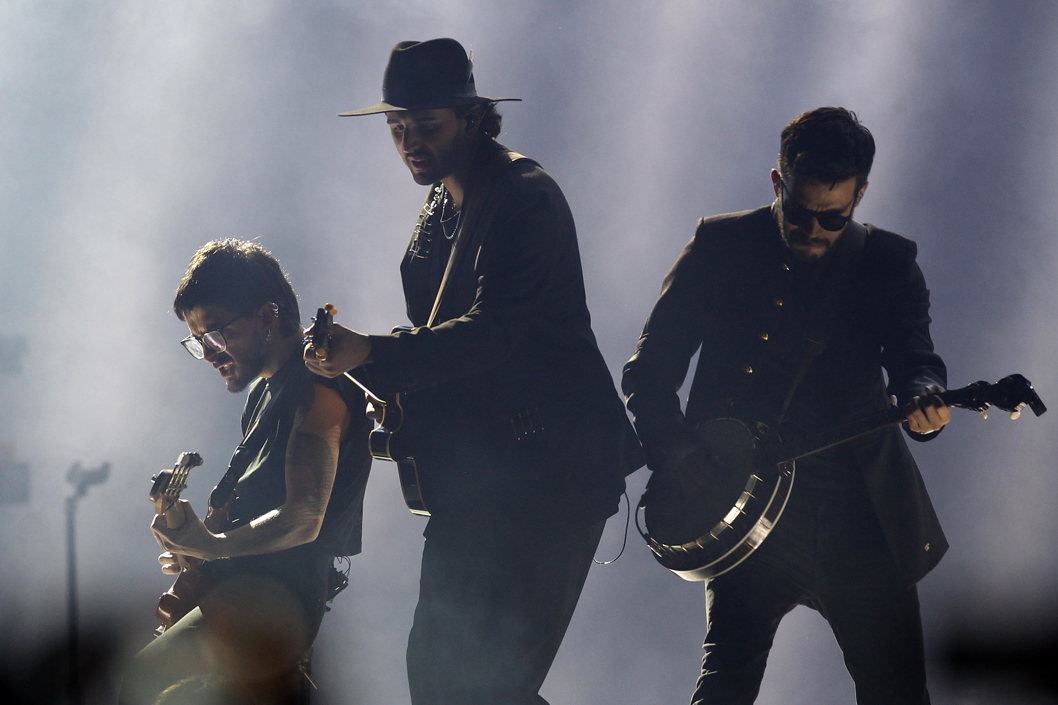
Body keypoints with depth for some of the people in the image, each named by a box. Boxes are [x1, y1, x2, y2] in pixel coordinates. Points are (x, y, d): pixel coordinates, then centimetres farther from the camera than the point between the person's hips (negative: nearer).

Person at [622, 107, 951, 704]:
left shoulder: (889, 264, 7)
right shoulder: (721, 247, 5)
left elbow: (914, 360, -5)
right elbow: (648, 369, 7)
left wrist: (923, 400, -29)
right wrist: (672, 448, -10)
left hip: (858, 514, 1)